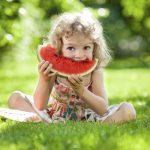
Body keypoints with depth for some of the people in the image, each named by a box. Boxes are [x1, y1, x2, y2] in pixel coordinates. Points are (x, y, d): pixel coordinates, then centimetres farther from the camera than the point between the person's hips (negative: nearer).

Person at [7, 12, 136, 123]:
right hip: (54, 115, 1)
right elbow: (40, 106, -21)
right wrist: (44, 80, -39)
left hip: (86, 118, -1)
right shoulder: (53, 68, -18)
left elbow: (103, 110, -24)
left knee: (128, 110, -21)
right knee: (15, 98, -13)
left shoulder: (95, 70, -18)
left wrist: (81, 91, -41)